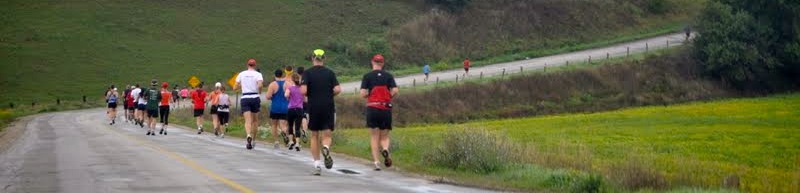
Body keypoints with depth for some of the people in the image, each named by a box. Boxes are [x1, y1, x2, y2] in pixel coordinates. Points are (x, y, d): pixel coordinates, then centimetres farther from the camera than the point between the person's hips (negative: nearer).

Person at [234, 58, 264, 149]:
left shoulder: (241, 74, 5)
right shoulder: (258, 74, -1)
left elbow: (235, 88, 7)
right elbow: (260, 85, -19)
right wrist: (259, 91, 1)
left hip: (245, 98, 0)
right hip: (255, 98, 0)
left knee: (248, 121, -9)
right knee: (255, 120, 16)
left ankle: (249, 136, -37)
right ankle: (253, 141, 21)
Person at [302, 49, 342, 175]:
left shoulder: (307, 73, -3)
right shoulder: (330, 73, 3)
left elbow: (303, 91, -14)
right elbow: (337, 90, -7)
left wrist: (309, 94, 8)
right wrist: (329, 95, 11)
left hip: (313, 108, 0)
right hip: (328, 107, 1)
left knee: (314, 136, 11)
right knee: (327, 135, 5)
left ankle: (316, 165, 7)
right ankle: (326, 148, -30)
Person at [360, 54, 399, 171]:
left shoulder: (367, 76, 0)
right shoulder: (388, 76, 3)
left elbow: (363, 93, -9)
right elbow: (395, 91, -8)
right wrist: (388, 98, 11)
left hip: (372, 108, -1)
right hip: (386, 109, 1)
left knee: (374, 138, 6)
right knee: (384, 137, 11)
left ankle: (376, 162, -2)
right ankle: (385, 149, -21)